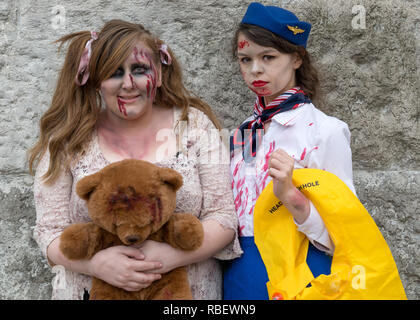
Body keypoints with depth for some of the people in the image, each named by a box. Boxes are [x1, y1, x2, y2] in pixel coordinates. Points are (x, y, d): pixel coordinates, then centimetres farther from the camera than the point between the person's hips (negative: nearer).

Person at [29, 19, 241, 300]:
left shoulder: (194, 124, -1)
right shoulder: (67, 140, 0)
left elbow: (223, 219, -3)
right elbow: (51, 233, 0)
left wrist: (171, 255, -19)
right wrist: (96, 262, -19)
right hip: (92, 290, 1)